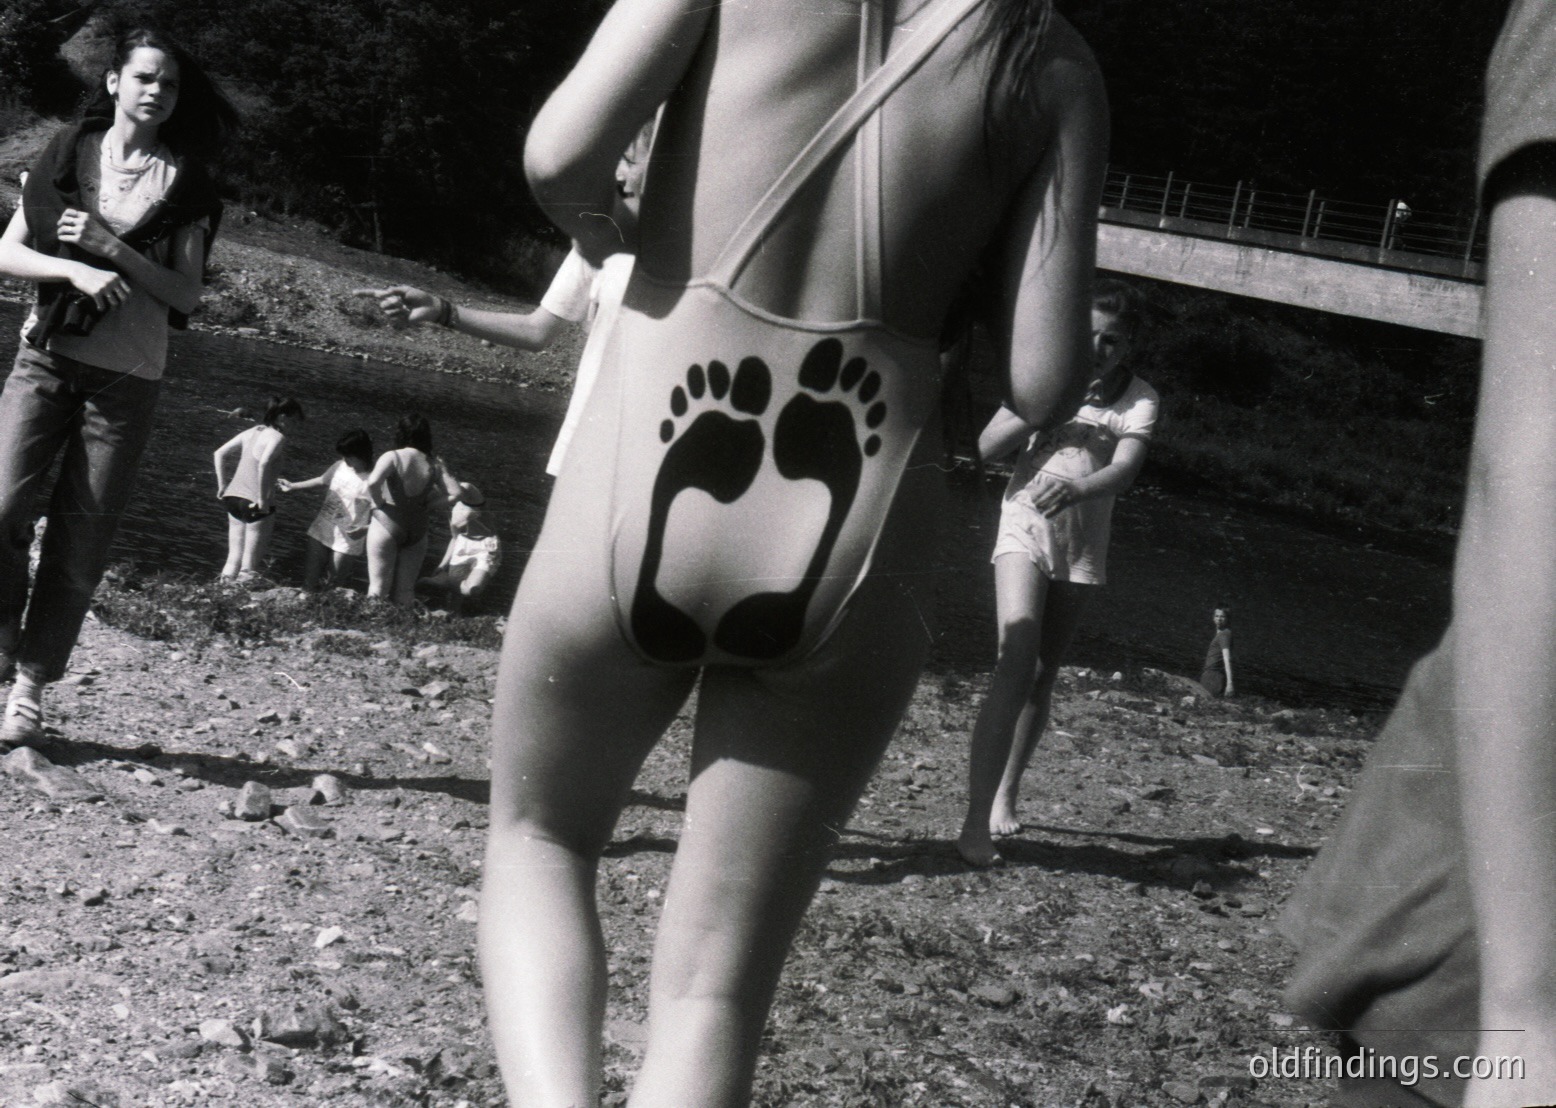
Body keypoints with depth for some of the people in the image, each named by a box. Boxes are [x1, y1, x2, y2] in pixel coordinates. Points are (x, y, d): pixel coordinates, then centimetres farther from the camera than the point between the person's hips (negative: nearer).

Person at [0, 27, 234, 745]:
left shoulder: (184, 182, 5)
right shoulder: (68, 157, 7)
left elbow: (186, 295, 0)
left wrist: (112, 248, -13)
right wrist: (76, 270, -15)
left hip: (126, 380, 0)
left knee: (81, 542, -3)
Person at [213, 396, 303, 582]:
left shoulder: (251, 432, 12)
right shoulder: (277, 437, -9)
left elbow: (219, 454, 11)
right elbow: (263, 465, -26)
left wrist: (222, 485, 13)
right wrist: (262, 499, -21)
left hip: (234, 497, 7)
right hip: (256, 504, -7)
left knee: (234, 559, 16)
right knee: (251, 566, 2)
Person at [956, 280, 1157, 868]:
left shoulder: (1139, 399, -4)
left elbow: (1123, 470, -19)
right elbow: (987, 446, -5)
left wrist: (1072, 490, -39)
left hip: (1083, 546, 2)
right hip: (1025, 530, -2)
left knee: (1043, 675, 11)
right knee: (1016, 665, -19)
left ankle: (1005, 797, 31)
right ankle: (976, 820, -25)